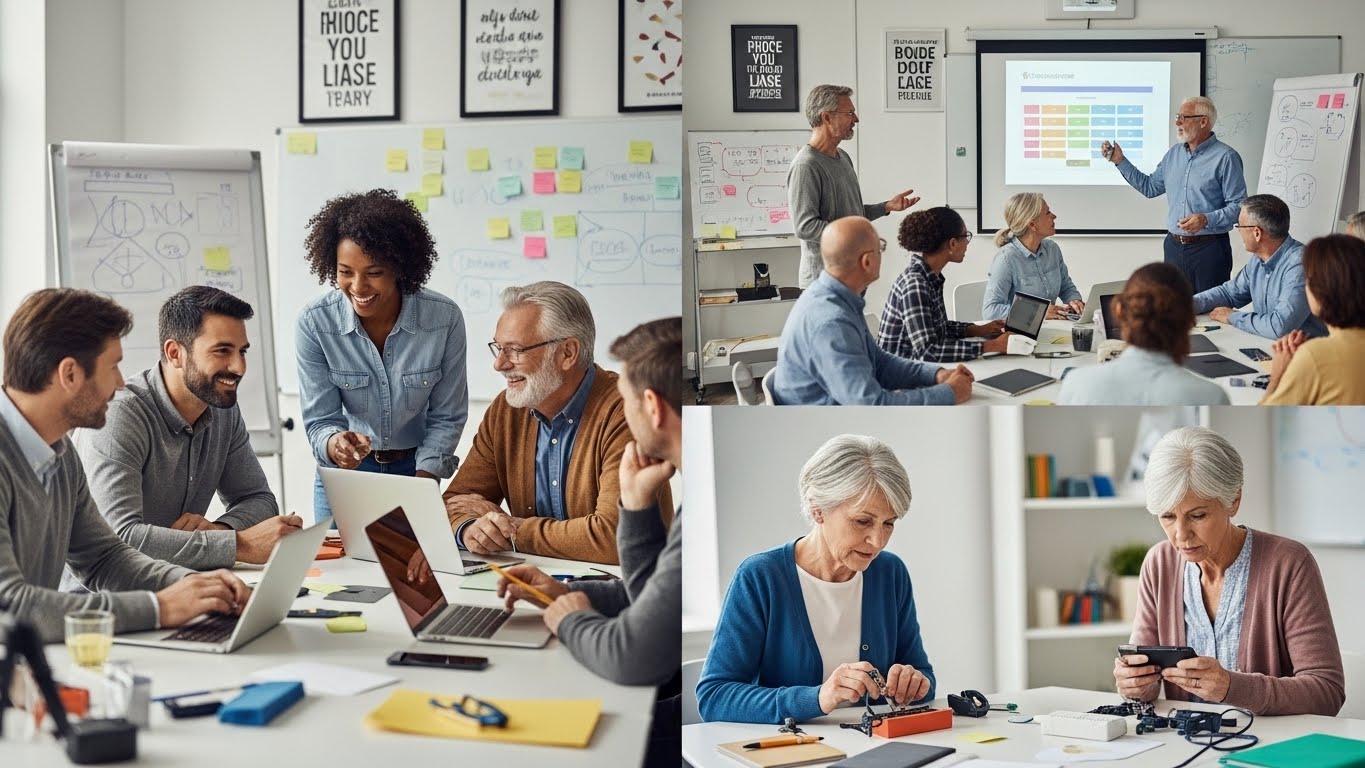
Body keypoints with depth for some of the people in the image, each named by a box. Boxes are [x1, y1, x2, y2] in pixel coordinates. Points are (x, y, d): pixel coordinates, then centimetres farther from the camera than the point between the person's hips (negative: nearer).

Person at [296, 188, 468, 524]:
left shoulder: (445, 318, -18)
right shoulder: (314, 323, -19)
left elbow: (446, 417, -8)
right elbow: (320, 421, -13)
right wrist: (335, 444, -36)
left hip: (416, 471, 0)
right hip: (343, 474, 0)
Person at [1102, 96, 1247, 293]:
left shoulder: (1226, 157, -9)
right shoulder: (1174, 154, 14)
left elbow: (1238, 206, -13)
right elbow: (1149, 187, 23)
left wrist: (1207, 220, -26)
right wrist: (1120, 161, 18)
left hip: (1209, 248, -6)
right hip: (1174, 246, 7)